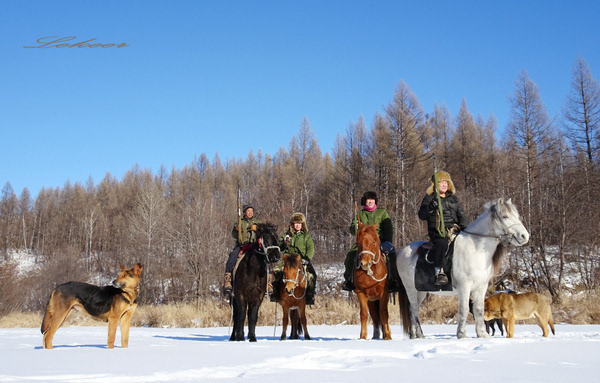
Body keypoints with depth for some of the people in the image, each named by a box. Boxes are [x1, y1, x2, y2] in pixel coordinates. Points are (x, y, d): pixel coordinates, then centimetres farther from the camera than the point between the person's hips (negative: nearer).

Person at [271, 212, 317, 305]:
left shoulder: (307, 236, 10)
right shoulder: (287, 234, 13)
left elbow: (311, 249, 2)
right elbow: (280, 248, 12)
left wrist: (307, 259, -14)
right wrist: (284, 243, -9)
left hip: (302, 260, -1)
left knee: (311, 275, -25)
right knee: (276, 270, -24)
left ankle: (310, 296, -8)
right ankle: (275, 292, -7)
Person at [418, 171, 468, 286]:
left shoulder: (453, 198, 23)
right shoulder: (429, 198, 9)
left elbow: (461, 214, 22)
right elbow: (421, 215, 0)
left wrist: (464, 226, 4)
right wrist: (430, 208, -19)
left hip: (454, 229, 5)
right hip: (437, 231, -5)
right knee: (442, 242, -36)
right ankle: (439, 272, -35)